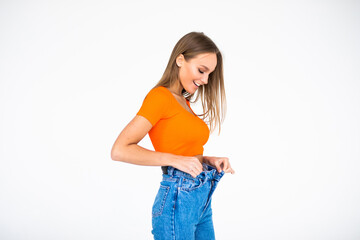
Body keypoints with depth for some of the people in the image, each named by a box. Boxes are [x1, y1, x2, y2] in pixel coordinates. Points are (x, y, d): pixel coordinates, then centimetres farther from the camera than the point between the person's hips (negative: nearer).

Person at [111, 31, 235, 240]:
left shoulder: (184, 103, 14)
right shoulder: (160, 96, -11)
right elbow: (120, 150, -17)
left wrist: (207, 160, 2)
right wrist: (176, 159, -18)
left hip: (202, 199, 8)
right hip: (178, 199, -8)